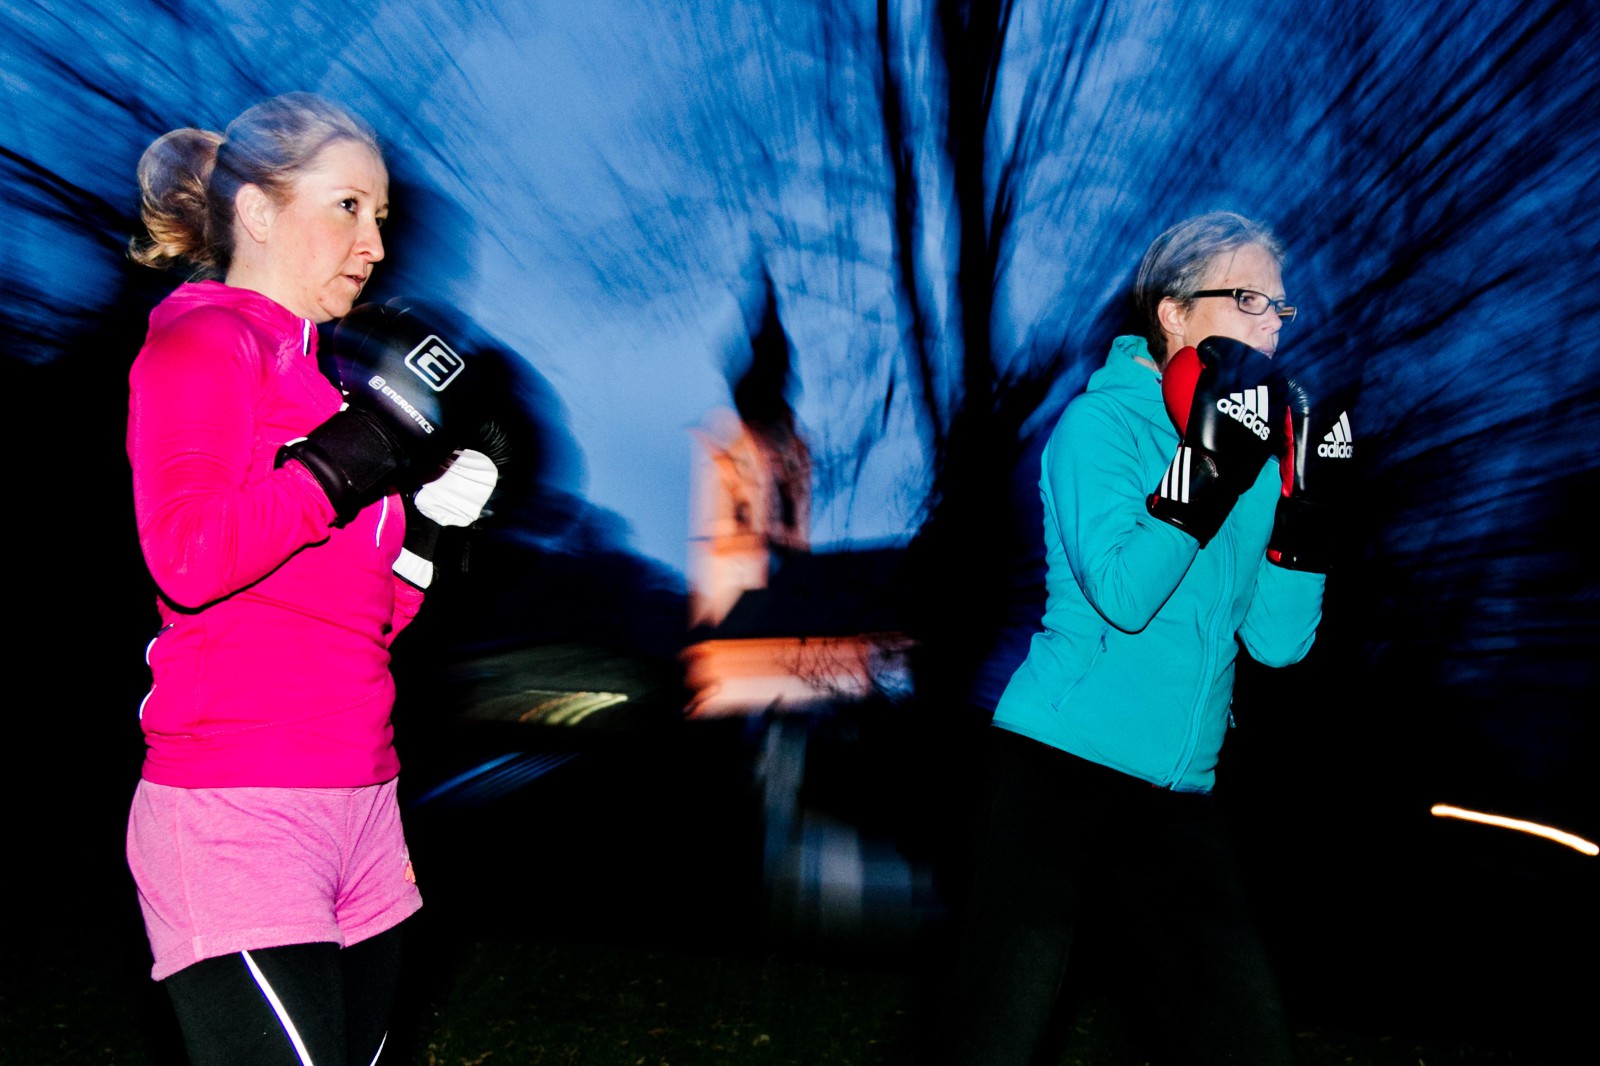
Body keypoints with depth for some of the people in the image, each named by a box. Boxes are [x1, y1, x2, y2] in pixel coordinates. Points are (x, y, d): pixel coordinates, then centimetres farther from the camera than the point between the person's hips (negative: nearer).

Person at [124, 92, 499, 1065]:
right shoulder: (200, 339, -4)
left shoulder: (326, 366, 18)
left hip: (359, 797, 8)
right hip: (233, 812, -8)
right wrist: (352, 455, -16)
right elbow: (188, 559, -21)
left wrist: (426, 518, 3)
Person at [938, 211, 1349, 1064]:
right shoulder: (1102, 422, -4)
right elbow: (1121, 593, -18)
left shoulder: (1250, 453, 12)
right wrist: (1212, 466, -20)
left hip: (1178, 793, 6)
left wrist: (1307, 503, -2)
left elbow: (1277, 640, 7)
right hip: (1062, 766, -6)